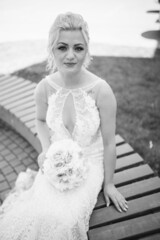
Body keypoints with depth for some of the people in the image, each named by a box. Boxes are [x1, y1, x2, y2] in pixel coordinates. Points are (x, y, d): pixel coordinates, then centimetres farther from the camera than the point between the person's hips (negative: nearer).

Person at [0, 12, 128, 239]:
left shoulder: (101, 90, -21)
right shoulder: (44, 88, -13)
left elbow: (109, 143, -11)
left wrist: (108, 184, -1)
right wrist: (46, 149, -8)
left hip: (89, 163, -2)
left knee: (64, 219, -20)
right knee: (35, 215, -16)